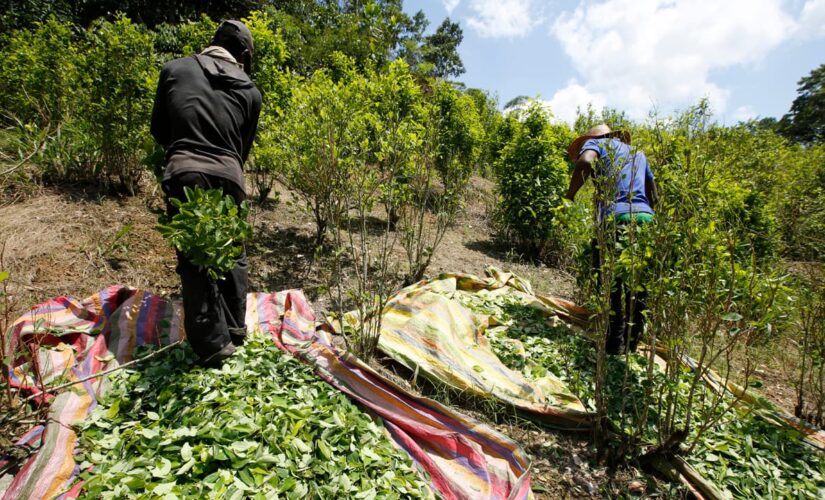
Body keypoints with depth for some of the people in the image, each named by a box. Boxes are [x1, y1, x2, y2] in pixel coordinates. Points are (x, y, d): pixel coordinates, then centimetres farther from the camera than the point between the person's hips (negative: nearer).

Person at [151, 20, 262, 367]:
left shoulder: (175, 70, 11)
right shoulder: (249, 91, 13)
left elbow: (158, 130, 19)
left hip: (184, 174, -1)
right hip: (228, 177, 2)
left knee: (194, 260, 4)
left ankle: (213, 345, 4)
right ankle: (235, 329, 27)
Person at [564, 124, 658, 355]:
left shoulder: (597, 143, 14)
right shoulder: (638, 153, 31)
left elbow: (585, 162, -11)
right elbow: (653, 195, 27)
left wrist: (568, 197, -5)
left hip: (617, 219, -6)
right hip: (646, 220, 6)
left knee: (612, 288, -3)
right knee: (638, 292, 13)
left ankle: (615, 349, -3)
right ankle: (631, 347, 20)